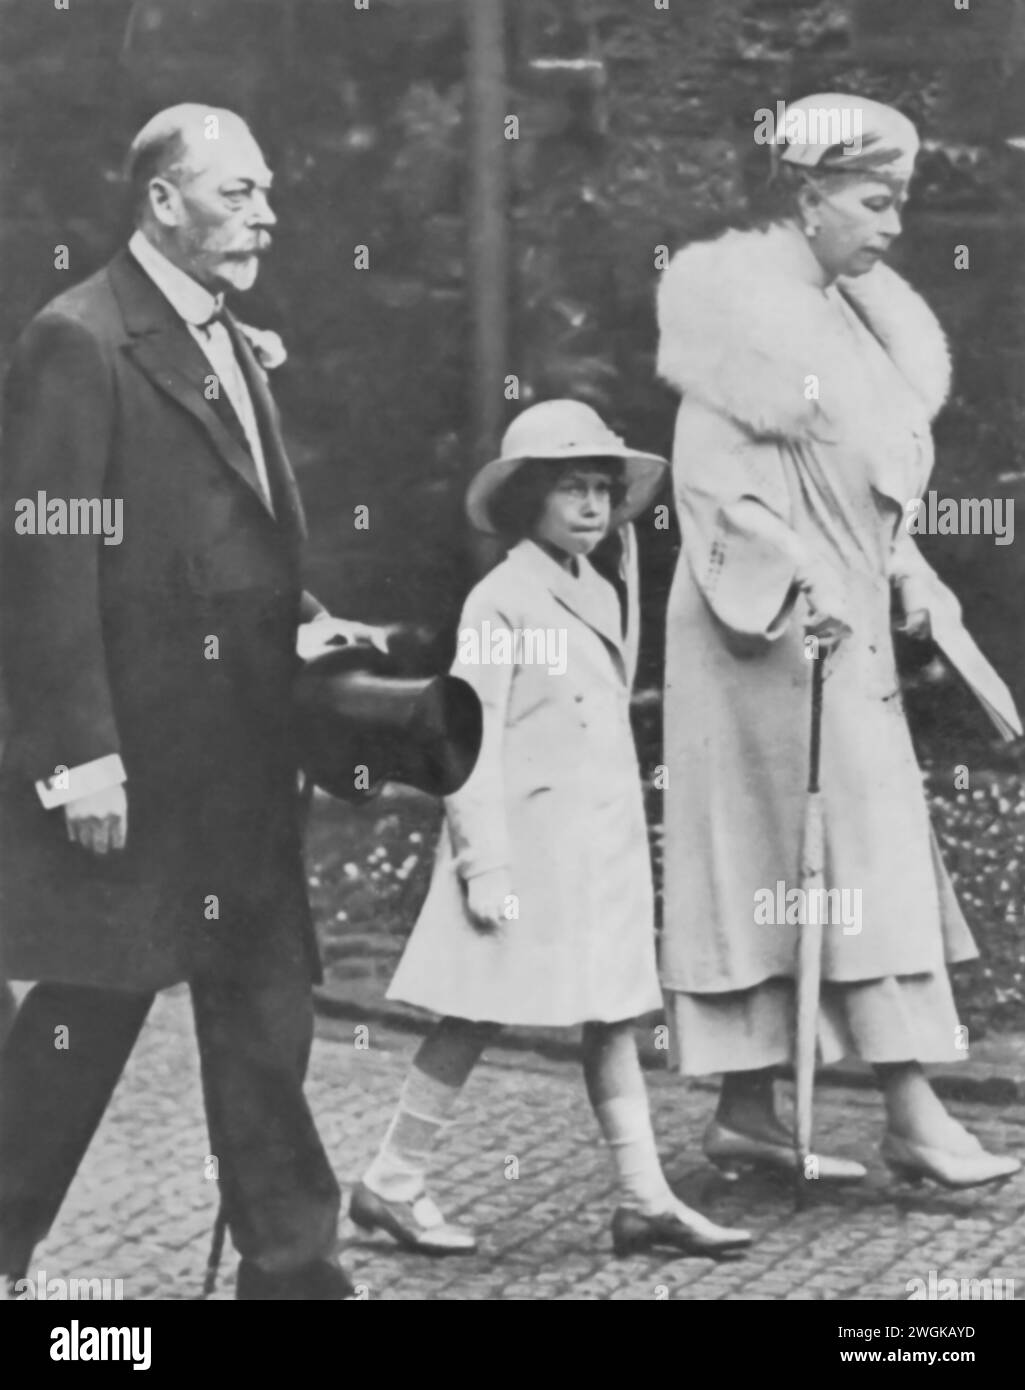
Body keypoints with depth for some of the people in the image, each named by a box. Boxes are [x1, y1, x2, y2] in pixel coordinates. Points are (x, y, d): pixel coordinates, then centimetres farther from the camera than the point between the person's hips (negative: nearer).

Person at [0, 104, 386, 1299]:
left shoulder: (232, 346, 16)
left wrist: (304, 622, 8)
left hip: (243, 750, 8)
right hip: (132, 759, -8)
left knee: (264, 1003, 9)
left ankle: (288, 1260, 15)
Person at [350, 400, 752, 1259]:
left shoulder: (603, 596, 14)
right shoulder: (500, 601, -9)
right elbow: (471, 740, -13)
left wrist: (627, 840, 18)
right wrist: (485, 862, -17)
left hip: (604, 846, 7)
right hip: (526, 842, -7)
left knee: (612, 1018, 7)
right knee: (480, 1017, -1)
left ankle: (647, 1201, 9)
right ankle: (392, 1183, 11)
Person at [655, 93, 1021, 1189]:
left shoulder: (843, 312, 15)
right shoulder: (743, 303, -13)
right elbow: (709, 478, -18)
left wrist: (904, 568, 8)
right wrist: (795, 577, -25)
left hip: (844, 623, 9)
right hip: (772, 626, -9)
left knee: (777, 868, 9)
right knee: (860, 852, -7)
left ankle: (746, 1109, 13)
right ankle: (911, 1114, -4)